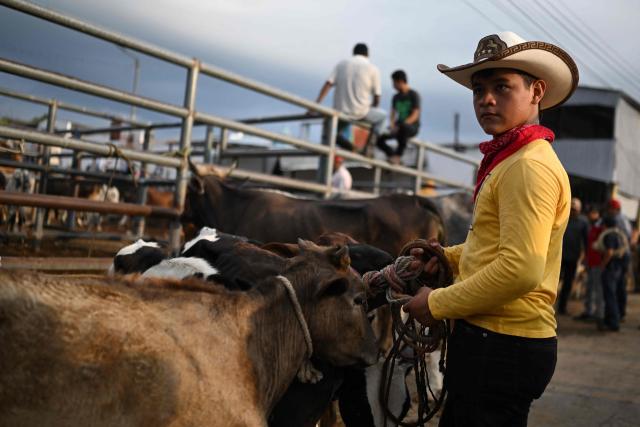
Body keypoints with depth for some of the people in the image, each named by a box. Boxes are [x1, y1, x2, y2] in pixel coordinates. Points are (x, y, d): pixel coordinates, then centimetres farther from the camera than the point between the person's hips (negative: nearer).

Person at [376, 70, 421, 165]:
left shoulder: (414, 95, -6)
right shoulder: (396, 97, 11)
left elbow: (415, 116, -14)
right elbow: (393, 114, 9)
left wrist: (400, 126, -24)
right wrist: (392, 125, -13)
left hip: (412, 126, -6)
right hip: (399, 127, 6)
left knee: (403, 128, -42)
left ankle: (397, 155, -28)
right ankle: (392, 155, -5)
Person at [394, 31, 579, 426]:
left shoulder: (530, 165, -17)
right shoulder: (507, 160, 15)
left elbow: (521, 269, -25)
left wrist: (438, 304, -15)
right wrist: (448, 257, 8)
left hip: (502, 347, -10)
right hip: (494, 338, 10)